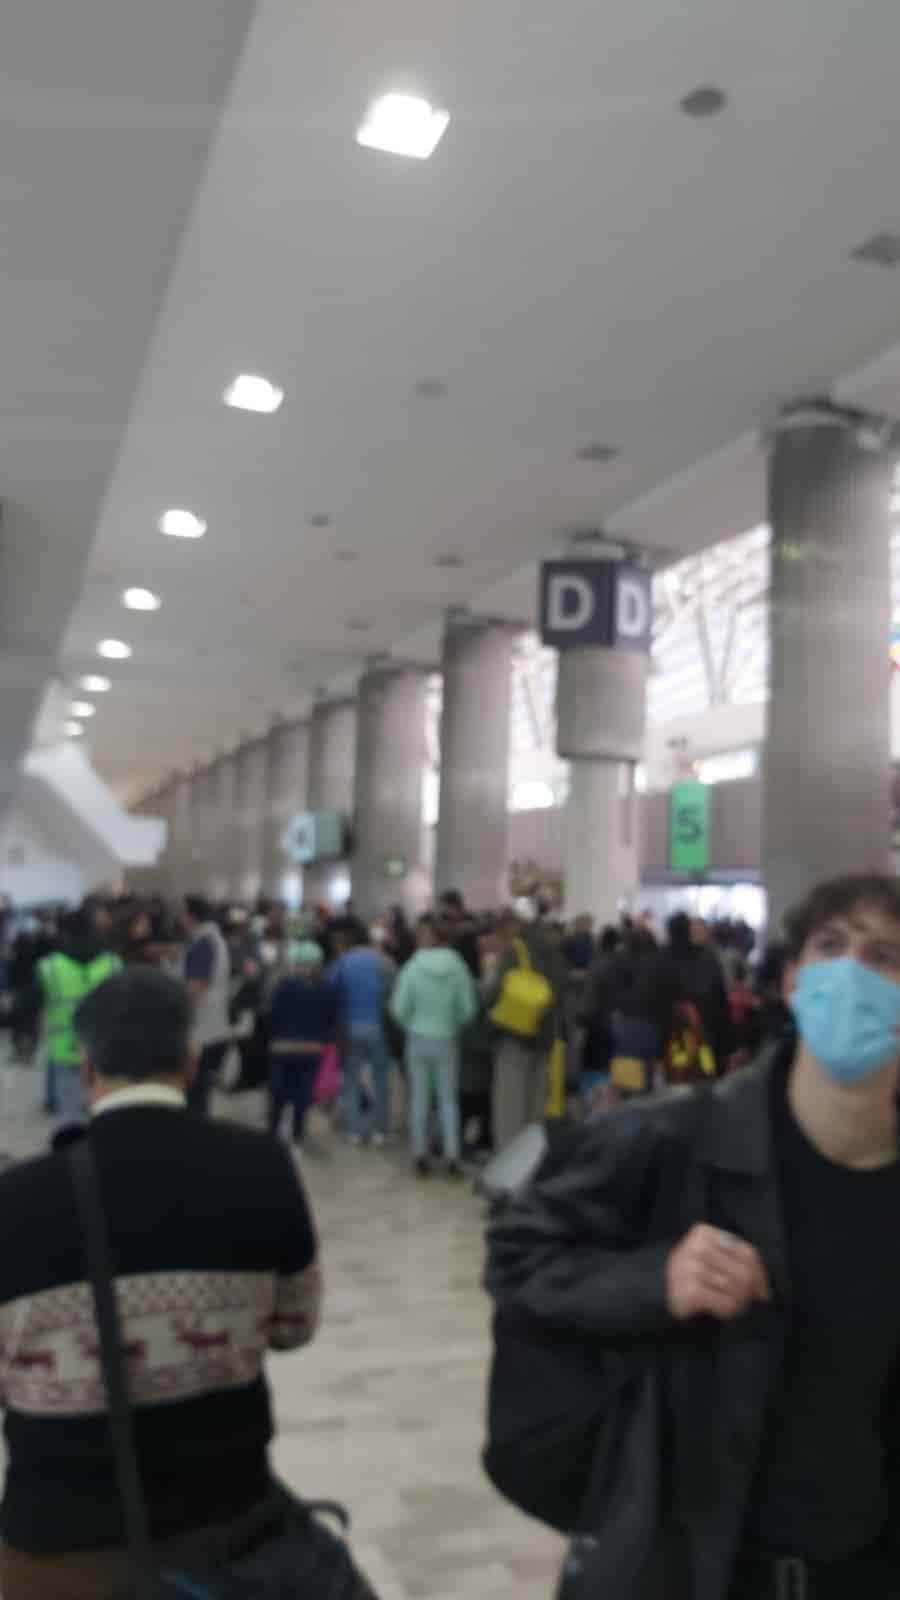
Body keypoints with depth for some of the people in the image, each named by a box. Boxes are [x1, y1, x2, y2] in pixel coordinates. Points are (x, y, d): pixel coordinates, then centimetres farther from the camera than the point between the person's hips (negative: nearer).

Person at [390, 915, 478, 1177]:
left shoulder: (413, 967, -12)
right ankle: (452, 1157, 8)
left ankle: (420, 1156, 15)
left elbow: (399, 1008, -9)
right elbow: (468, 1008, -7)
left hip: (418, 1039, 0)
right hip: (447, 1040, 1)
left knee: (419, 1098, 10)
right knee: (449, 1099, 10)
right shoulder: (458, 967, -10)